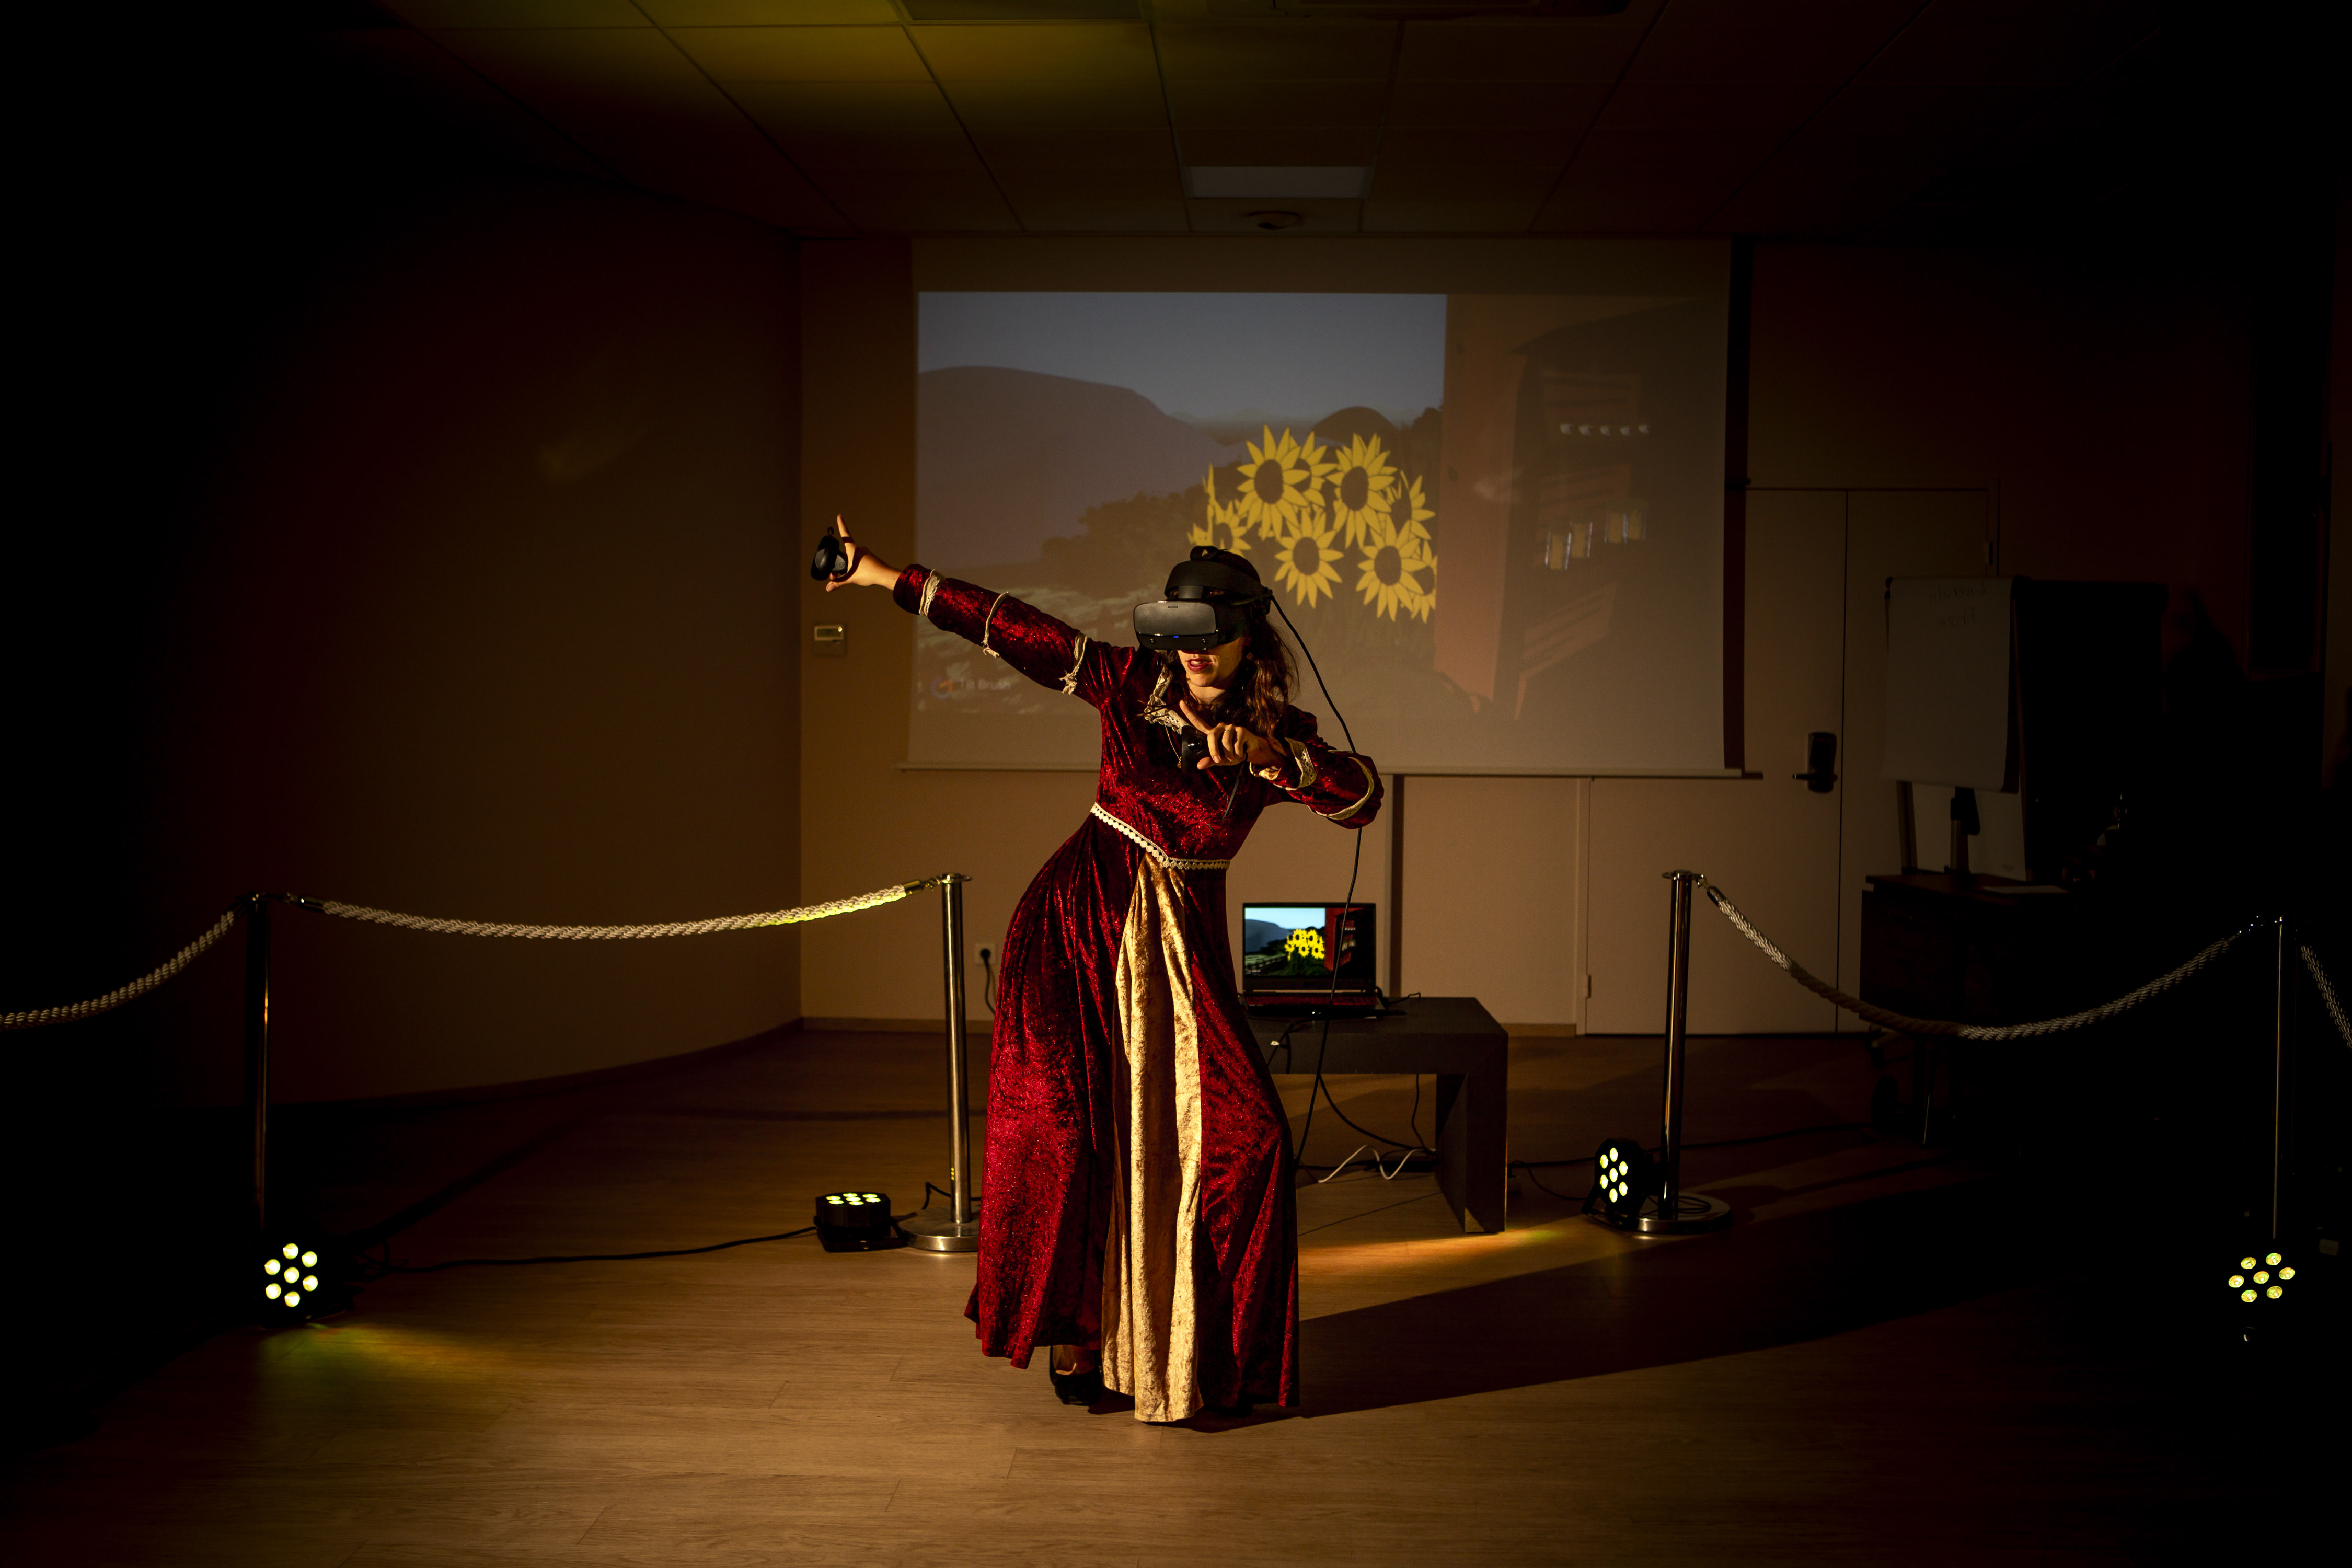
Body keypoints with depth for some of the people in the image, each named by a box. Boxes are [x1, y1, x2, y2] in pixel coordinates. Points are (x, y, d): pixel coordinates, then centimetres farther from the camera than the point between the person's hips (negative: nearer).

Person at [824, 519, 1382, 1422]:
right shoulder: (1132, 683, -1)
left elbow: (1361, 798, -18)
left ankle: (1219, 1352, 8)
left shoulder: (1280, 733, -1)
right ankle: (1074, 1335, 9)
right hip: (1079, 923, 0)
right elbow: (1014, 628, 1)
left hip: (1181, 948, 1)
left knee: (1242, 1136, -8)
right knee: (1060, 1128, -9)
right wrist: (889, 579, 1)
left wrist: (1268, 755, -32)